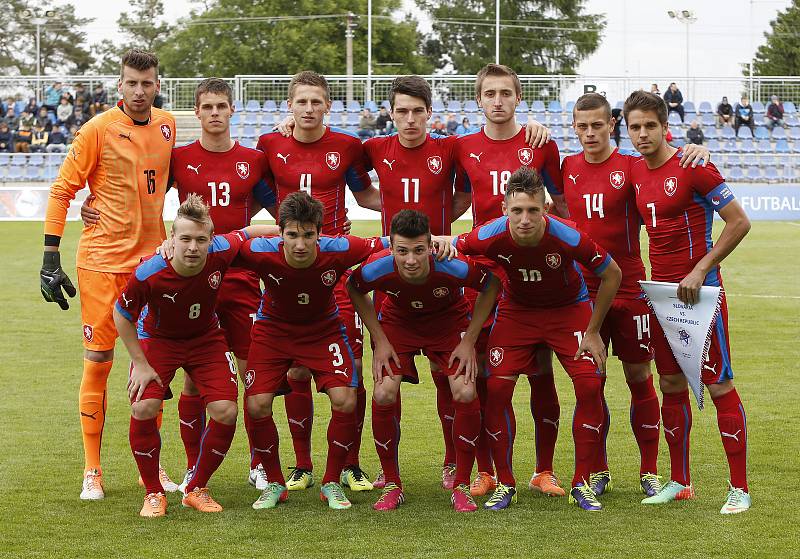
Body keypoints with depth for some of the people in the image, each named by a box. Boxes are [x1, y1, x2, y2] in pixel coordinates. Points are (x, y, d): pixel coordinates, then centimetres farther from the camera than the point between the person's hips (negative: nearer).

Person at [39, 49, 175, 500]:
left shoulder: (166, 126, 5)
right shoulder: (99, 130, -9)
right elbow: (62, 190, -6)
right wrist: (51, 258, -10)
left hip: (152, 260, 4)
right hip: (102, 260, -4)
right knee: (98, 361, -1)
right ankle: (92, 471, 8)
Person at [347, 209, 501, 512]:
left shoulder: (453, 267, -36)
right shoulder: (377, 268, -33)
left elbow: (492, 285, -15)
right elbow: (353, 289, -7)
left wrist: (469, 341, -15)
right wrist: (379, 340, -10)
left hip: (450, 322, -1)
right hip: (397, 322, 1)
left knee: (466, 394, -19)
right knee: (383, 395, -17)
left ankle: (461, 487, -2)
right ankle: (392, 485, 2)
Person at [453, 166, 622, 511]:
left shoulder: (568, 237, -32)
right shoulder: (490, 237, -29)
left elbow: (612, 274, -15)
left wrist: (592, 332, -10)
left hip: (569, 309, -1)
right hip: (515, 310, 1)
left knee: (590, 385, -14)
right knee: (497, 388, -11)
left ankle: (582, 485, -1)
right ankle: (505, 485, 3)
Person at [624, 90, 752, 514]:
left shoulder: (693, 168, -13)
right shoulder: (635, 172, 8)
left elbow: (739, 222, -13)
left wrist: (700, 271, -15)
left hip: (699, 289, -7)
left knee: (719, 384, -5)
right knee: (670, 384, 11)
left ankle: (739, 488, 0)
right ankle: (679, 482, 21)